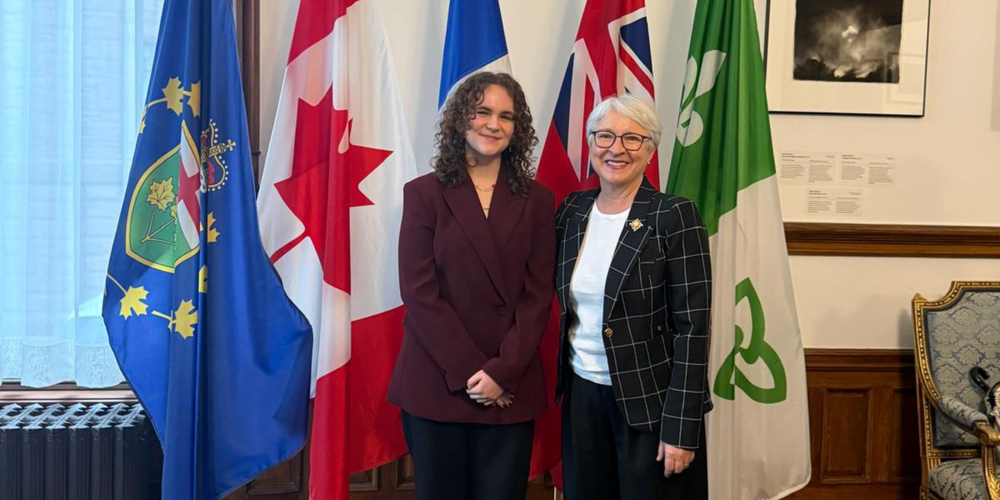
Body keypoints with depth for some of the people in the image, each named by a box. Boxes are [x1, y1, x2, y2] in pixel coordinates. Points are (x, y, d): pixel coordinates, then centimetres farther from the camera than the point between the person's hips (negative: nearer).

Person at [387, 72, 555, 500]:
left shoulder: (537, 200, 5)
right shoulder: (424, 194, -1)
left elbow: (538, 295, 0)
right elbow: (418, 292, -7)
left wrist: (501, 371, -11)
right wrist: (468, 371, -12)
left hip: (511, 388, 1)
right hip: (436, 382, -1)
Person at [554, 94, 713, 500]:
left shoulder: (674, 216, -12)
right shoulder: (571, 211, 3)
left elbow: (692, 328, -14)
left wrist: (681, 428, -16)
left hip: (650, 402, -5)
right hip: (582, 395, 5)